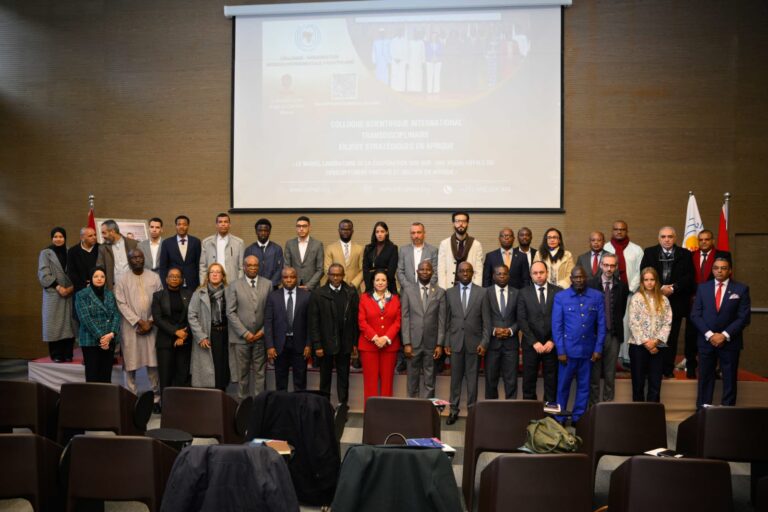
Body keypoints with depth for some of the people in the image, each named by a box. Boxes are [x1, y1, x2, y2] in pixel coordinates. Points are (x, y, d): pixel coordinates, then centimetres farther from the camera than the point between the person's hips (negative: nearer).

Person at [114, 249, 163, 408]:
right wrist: (139, 321, -12)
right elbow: (122, 304, -6)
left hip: (151, 326, 1)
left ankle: (156, 398, 12)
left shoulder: (154, 277, 5)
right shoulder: (122, 280, 0)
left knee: (153, 363, 3)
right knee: (130, 364, 2)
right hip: (131, 327, -1)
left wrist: (150, 322, -7)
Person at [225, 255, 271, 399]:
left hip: (261, 337, 1)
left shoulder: (268, 284, 4)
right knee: (242, 372, 7)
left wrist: (263, 331, -6)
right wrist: (245, 333, -9)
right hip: (241, 337, -1)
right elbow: (231, 312, -3)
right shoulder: (234, 285, 1)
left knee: (260, 372, 5)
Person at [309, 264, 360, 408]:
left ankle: (343, 406, 15)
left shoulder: (351, 293, 1)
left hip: (345, 344, 1)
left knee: (343, 377, 8)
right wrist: (317, 345, -9)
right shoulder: (318, 294, -3)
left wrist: (355, 343, -2)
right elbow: (314, 322, -4)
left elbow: (356, 320, 1)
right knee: (325, 377, 11)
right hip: (326, 344, -1)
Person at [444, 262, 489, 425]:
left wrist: (484, 342, -6)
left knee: (472, 378, 5)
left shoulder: (482, 293, 2)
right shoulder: (450, 293, 6)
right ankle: (454, 410, 14)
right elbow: (447, 320, 7)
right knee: (455, 378, 6)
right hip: (455, 342, 1)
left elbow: (486, 320, 0)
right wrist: (446, 342, 1)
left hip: (474, 342, -1)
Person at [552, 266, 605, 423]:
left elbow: (601, 324, 3)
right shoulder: (560, 297, -2)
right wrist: (560, 350, -8)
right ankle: (559, 418, 20)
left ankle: (578, 418, 23)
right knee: (563, 384, 7)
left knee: (584, 385, 11)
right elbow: (556, 326, -4)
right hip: (568, 349, -2)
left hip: (588, 349, 2)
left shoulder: (597, 296, 3)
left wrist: (598, 348, -2)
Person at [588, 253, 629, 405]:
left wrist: (616, 326, 5)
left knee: (610, 375, 7)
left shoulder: (622, 287, 3)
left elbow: (622, 310, 10)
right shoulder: (590, 284, -2)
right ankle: (594, 406, 14)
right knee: (594, 374, 5)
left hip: (613, 335, 1)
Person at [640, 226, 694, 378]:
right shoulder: (649, 252, 6)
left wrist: (673, 288, -13)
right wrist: (659, 288, -13)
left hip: (676, 301, 1)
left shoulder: (685, 254, 7)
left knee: (671, 336, 5)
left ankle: (668, 369, 13)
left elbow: (689, 276, -1)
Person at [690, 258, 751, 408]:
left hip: (730, 342, -1)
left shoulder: (741, 289, 1)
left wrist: (725, 335, -12)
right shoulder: (703, 287, 6)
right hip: (706, 341, 1)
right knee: (705, 379, 5)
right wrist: (709, 334, -10)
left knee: (729, 380, 5)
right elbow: (695, 315, 2)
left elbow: (744, 317, -5)